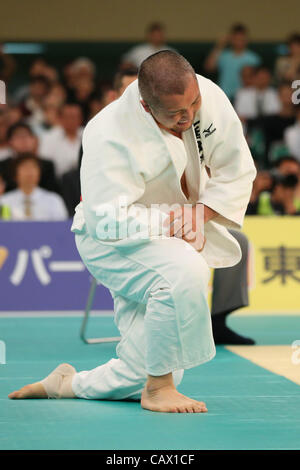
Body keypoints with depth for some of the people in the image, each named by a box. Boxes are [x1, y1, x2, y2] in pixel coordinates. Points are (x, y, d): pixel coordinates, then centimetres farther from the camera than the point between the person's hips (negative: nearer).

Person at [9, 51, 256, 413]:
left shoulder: (209, 97, -15)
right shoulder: (110, 135, -30)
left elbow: (238, 172, -3)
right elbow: (108, 222, -31)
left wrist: (200, 217, -16)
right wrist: (178, 220, -28)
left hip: (173, 243, 6)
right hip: (110, 243, -6)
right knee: (183, 272, -39)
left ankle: (66, 384, 29)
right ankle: (158, 389, -21)